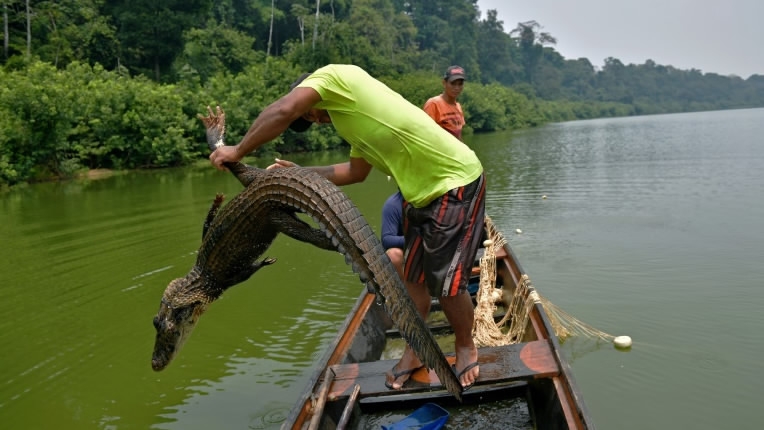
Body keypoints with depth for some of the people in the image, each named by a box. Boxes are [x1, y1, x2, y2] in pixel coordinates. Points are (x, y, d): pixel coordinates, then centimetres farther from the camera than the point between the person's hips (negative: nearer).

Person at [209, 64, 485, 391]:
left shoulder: (333, 75, -10)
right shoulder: (352, 114, 15)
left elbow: (283, 111, -23)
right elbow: (356, 171, 18)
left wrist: (238, 151, -10)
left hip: (456, 183, -10)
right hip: (422, 192, 10)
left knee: (446, 283, -3)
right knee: (414, 277, 14)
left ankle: (465, 349, 21)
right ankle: (414, 351, 29)